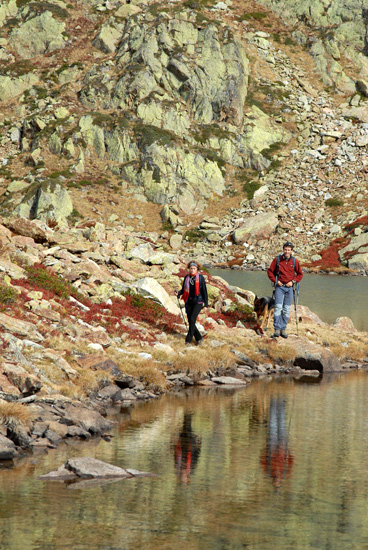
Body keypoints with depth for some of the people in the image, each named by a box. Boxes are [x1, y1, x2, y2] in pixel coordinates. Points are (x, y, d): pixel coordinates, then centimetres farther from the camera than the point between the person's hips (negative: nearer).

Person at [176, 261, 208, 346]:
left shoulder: (201, 278, -5)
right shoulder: (186, 278, 5)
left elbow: (204, 291, -2)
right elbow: (184, 290, 14)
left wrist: (206, 304, -3)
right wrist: (178, 293, -8)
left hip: (198, 302, -4)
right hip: (189, 302, 4)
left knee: (192, 319, -17)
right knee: (190, 322, 3)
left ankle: (188, 340, -11)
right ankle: (199, 339, 20)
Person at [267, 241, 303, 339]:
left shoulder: (295, 261, 2)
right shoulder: (277, 259, -2)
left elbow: (300, 274, 11)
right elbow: (270, 271, 5)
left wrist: (293, 281, -3)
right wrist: (275, 281, -7)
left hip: (289, 287, 2)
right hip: (279, 286, -2)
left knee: (286, 310, 5)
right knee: (278, 308, -13)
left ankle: (283, 329, 13)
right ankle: (277, 329, -14)